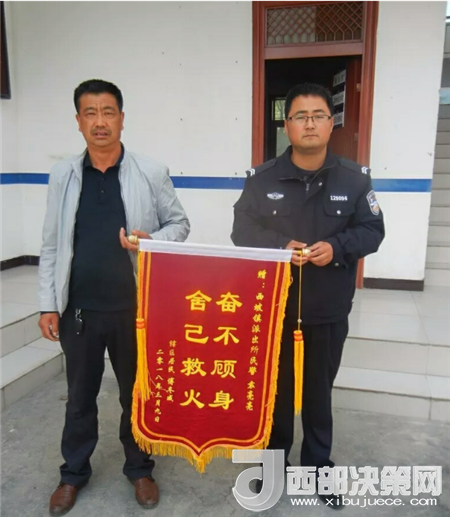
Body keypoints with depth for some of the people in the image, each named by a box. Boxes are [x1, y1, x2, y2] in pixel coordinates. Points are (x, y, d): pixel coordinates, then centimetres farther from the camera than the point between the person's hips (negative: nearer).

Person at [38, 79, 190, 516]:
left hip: (134, 308, -1)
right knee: (80, 395, 18)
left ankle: (139, 469, 38)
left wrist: (151, 242, -18)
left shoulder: (151, 173, -4)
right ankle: (74, 472, 40)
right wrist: (48, 304, 1)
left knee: (136, 393, 15)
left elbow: (179, 223, 3)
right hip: (78, 309, 2)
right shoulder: (63, 175, 1)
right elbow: (51, 245, 4)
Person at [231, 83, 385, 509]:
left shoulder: (354, 179, -3)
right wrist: (279, 247, -18)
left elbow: (372, 230, 1)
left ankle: (318, 464, 38)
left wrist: (337, 247, -18)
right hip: (273, 306, 0)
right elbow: (242, 230, -1)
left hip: (329, 311, 1)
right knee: (275, 387, 16)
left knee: (319, 390, 16)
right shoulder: (263, 178, -4)